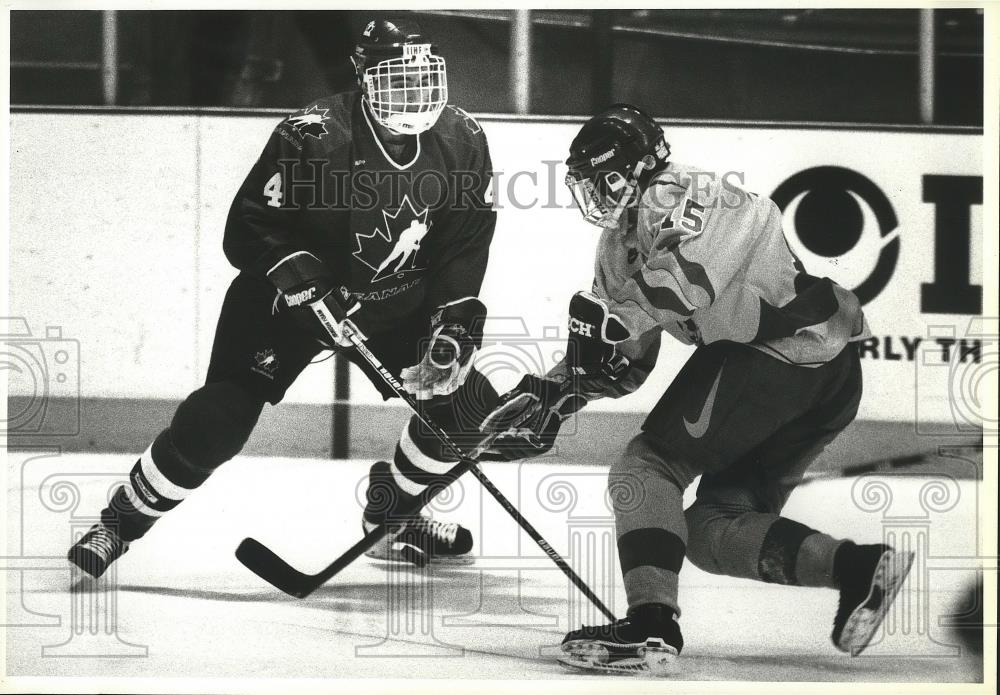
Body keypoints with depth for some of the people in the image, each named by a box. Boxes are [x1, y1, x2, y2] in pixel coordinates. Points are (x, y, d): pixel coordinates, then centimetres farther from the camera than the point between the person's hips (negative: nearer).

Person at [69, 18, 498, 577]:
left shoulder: (464, 143, -12)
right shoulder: (313, 137, -26)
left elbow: (467, 242, -4)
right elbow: (249, 229, -21)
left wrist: (456, 317, -17)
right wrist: (302, 279, -34)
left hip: (399, 306, 5)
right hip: (291, 300, -5)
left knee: (468, 405, -3)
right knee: (218, 423, -16)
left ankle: (392, 512, 22)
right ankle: (120, 523, 3)